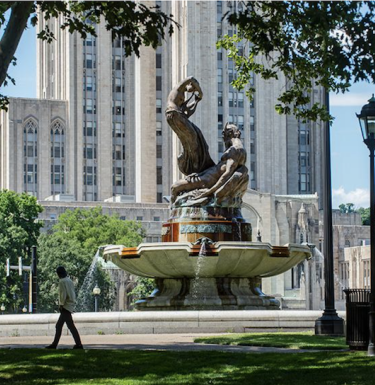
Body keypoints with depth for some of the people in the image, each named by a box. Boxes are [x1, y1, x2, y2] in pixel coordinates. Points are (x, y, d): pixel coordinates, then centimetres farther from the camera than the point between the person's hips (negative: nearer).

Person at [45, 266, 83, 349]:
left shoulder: (62, 282, -11)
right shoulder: (69, 281, 15)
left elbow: (63, 294, -18)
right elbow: (73, 294, 16)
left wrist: (61, 305, -12)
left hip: (65, 306, -9)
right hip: (70, 306, 9)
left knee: (71, 326, -11)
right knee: (58, 325, 13)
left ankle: (78, 344, -14)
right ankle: (54, 344, 14)